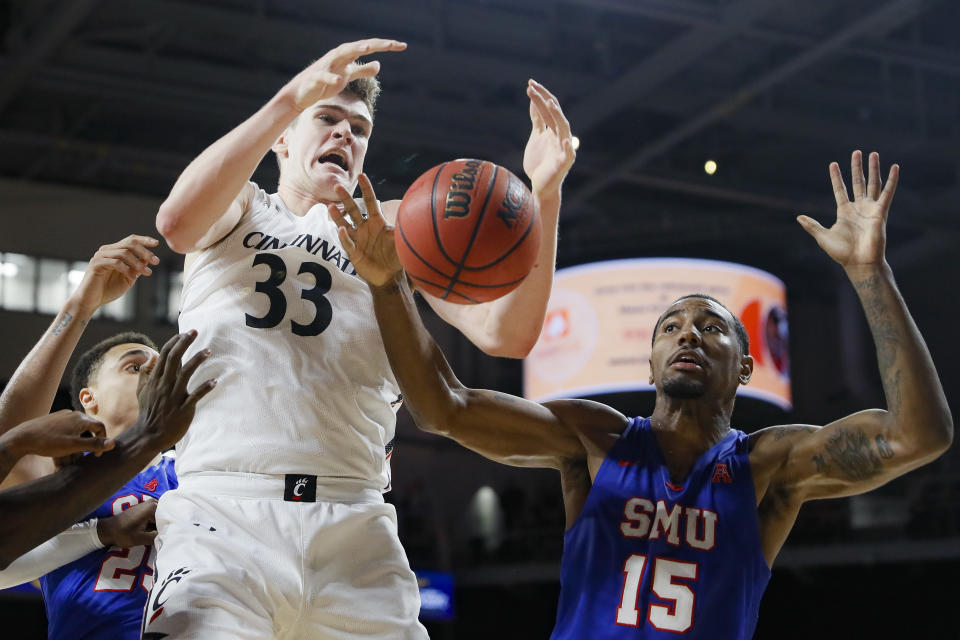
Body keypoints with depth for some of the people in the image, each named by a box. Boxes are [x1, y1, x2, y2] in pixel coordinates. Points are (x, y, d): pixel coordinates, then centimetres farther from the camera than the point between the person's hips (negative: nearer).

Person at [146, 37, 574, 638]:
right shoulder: (238, 207, 17)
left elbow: (504, 334, 6)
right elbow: (178, 221, -10)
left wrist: (543, 196, -6)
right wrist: (292, 97, -15)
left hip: (355, 526, 3)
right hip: (223, 513, -2)